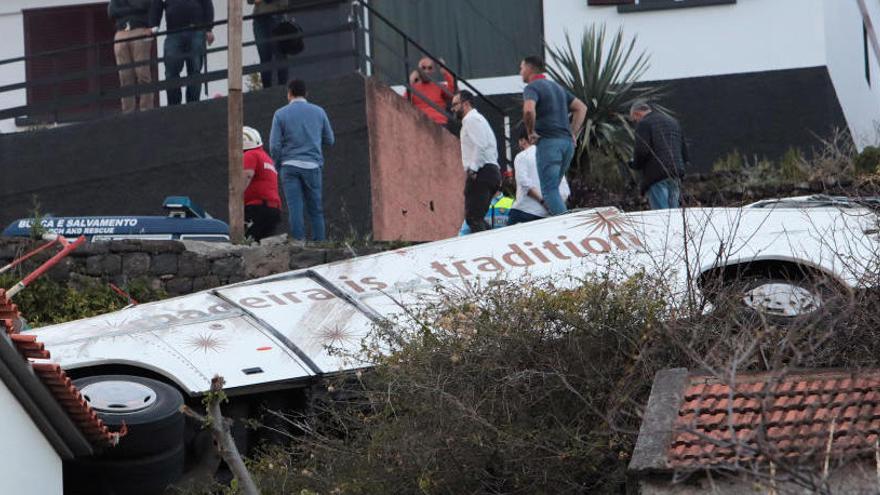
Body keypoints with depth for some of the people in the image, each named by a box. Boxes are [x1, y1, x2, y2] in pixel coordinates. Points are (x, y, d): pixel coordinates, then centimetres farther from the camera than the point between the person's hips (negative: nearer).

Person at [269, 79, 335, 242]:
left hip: (290, 166, -2)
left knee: (295, 209, -3)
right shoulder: (318, 112, 6)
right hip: (312, 166, 2)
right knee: (315, 209, 7)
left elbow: (274, 145, -4)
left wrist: (278, 162, 13)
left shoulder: (280, 114, 1)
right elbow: (330, 140, 13)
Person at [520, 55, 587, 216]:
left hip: (548, 142, -8)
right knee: (554, 189, 14)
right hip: (567, 142, 8)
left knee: (549, 190, -8)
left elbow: (529, 110, -25)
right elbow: (581, 107, 24)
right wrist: (573, 134, 18)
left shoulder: (532, 88, -4)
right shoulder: (557, 87, 22)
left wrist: (531, 133, -10)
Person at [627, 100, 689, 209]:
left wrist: (635, 164, 4)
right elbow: (684, 152, 19)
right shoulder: (674, 122, 21)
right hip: (676, 176, 7)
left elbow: (641, 151, -14)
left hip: (656, 176, -7)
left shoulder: (644, 124, -3)